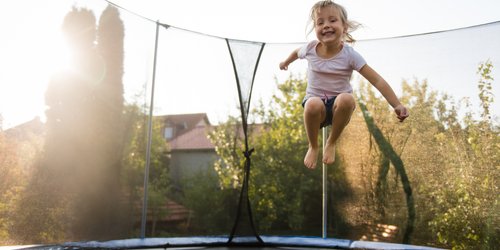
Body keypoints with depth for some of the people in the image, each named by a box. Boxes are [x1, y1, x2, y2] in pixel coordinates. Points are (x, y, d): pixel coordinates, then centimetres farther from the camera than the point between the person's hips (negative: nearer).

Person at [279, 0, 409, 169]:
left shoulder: (350, 55, -14)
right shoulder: (310, 49, -7)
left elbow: (377, 81, -17)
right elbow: (297, 52, 20)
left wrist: (397, 105, -25)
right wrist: (285, 62, 39)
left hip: (338, 104, -1)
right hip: (316, 103, 1)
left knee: (347, 99, -38)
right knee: (313, 104, -37)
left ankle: (331, 143, -10)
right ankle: (313, 147, -7)